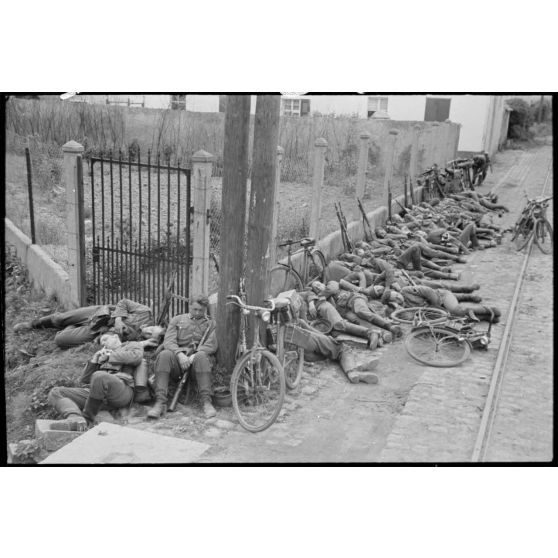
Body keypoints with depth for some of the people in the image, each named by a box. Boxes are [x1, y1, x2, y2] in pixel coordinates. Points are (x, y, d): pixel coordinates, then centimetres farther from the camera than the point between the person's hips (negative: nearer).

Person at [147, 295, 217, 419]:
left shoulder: (210, 324, 17)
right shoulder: (177, 320, 19)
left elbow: (211, 345, 1)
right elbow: (169, 341, 5)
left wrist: (194, 356, -17)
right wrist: (180, 354, -17)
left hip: (198, 356, -1)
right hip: (178, 355, 1)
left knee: (201, 356, -36)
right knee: (164, 355, -31)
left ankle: (206, 402, -38)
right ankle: (160, 402, -36)